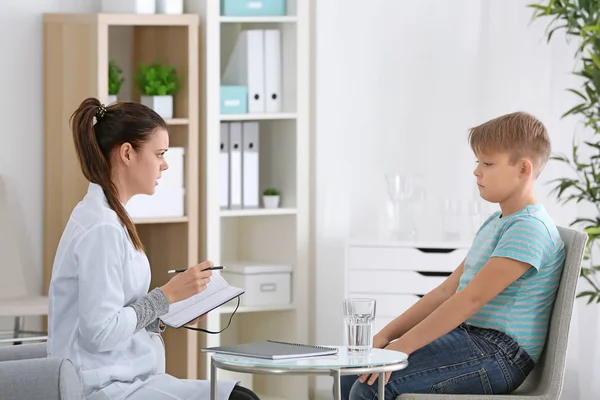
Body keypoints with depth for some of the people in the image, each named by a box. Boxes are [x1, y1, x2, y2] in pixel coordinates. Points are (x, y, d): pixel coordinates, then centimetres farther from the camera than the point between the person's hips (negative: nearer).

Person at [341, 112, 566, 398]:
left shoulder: (529, 228, -15)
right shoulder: (493, 224, 19)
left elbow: (472, 298, -22)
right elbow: (447, 290, 16)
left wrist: (402, 346, -22)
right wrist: (385, 336, 7)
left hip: (498, 354, -10)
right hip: (468, 339, 10)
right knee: (351, 377, 2)